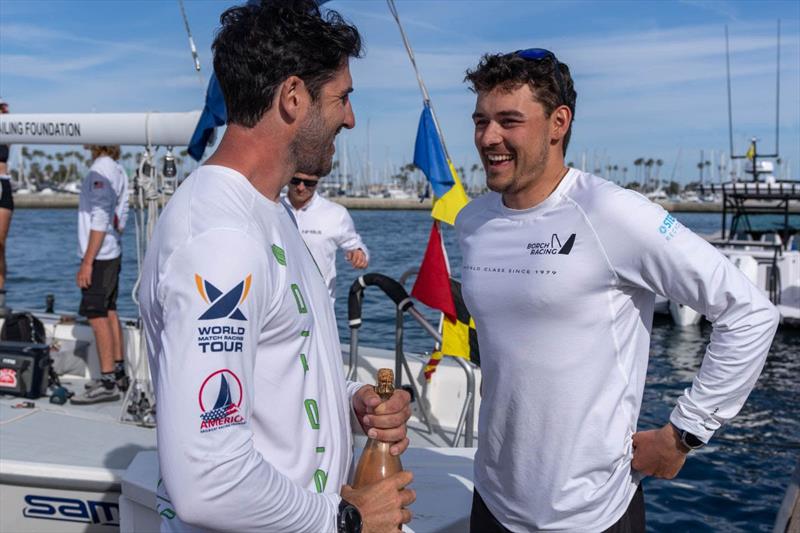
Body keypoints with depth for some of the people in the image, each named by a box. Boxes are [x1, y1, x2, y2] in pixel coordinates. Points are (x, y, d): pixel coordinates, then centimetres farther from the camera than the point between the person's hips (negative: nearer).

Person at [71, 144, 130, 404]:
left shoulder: (101, 171, -16)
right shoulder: (119, 171, 13)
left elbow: (100, 221, -21)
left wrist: (87, 262, -20)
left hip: (99, 257, -10)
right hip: (113, 254, 10)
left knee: (97, 316, -7)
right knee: (109, 313, 14)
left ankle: (107, 382, -5)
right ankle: (119, 373, 21)